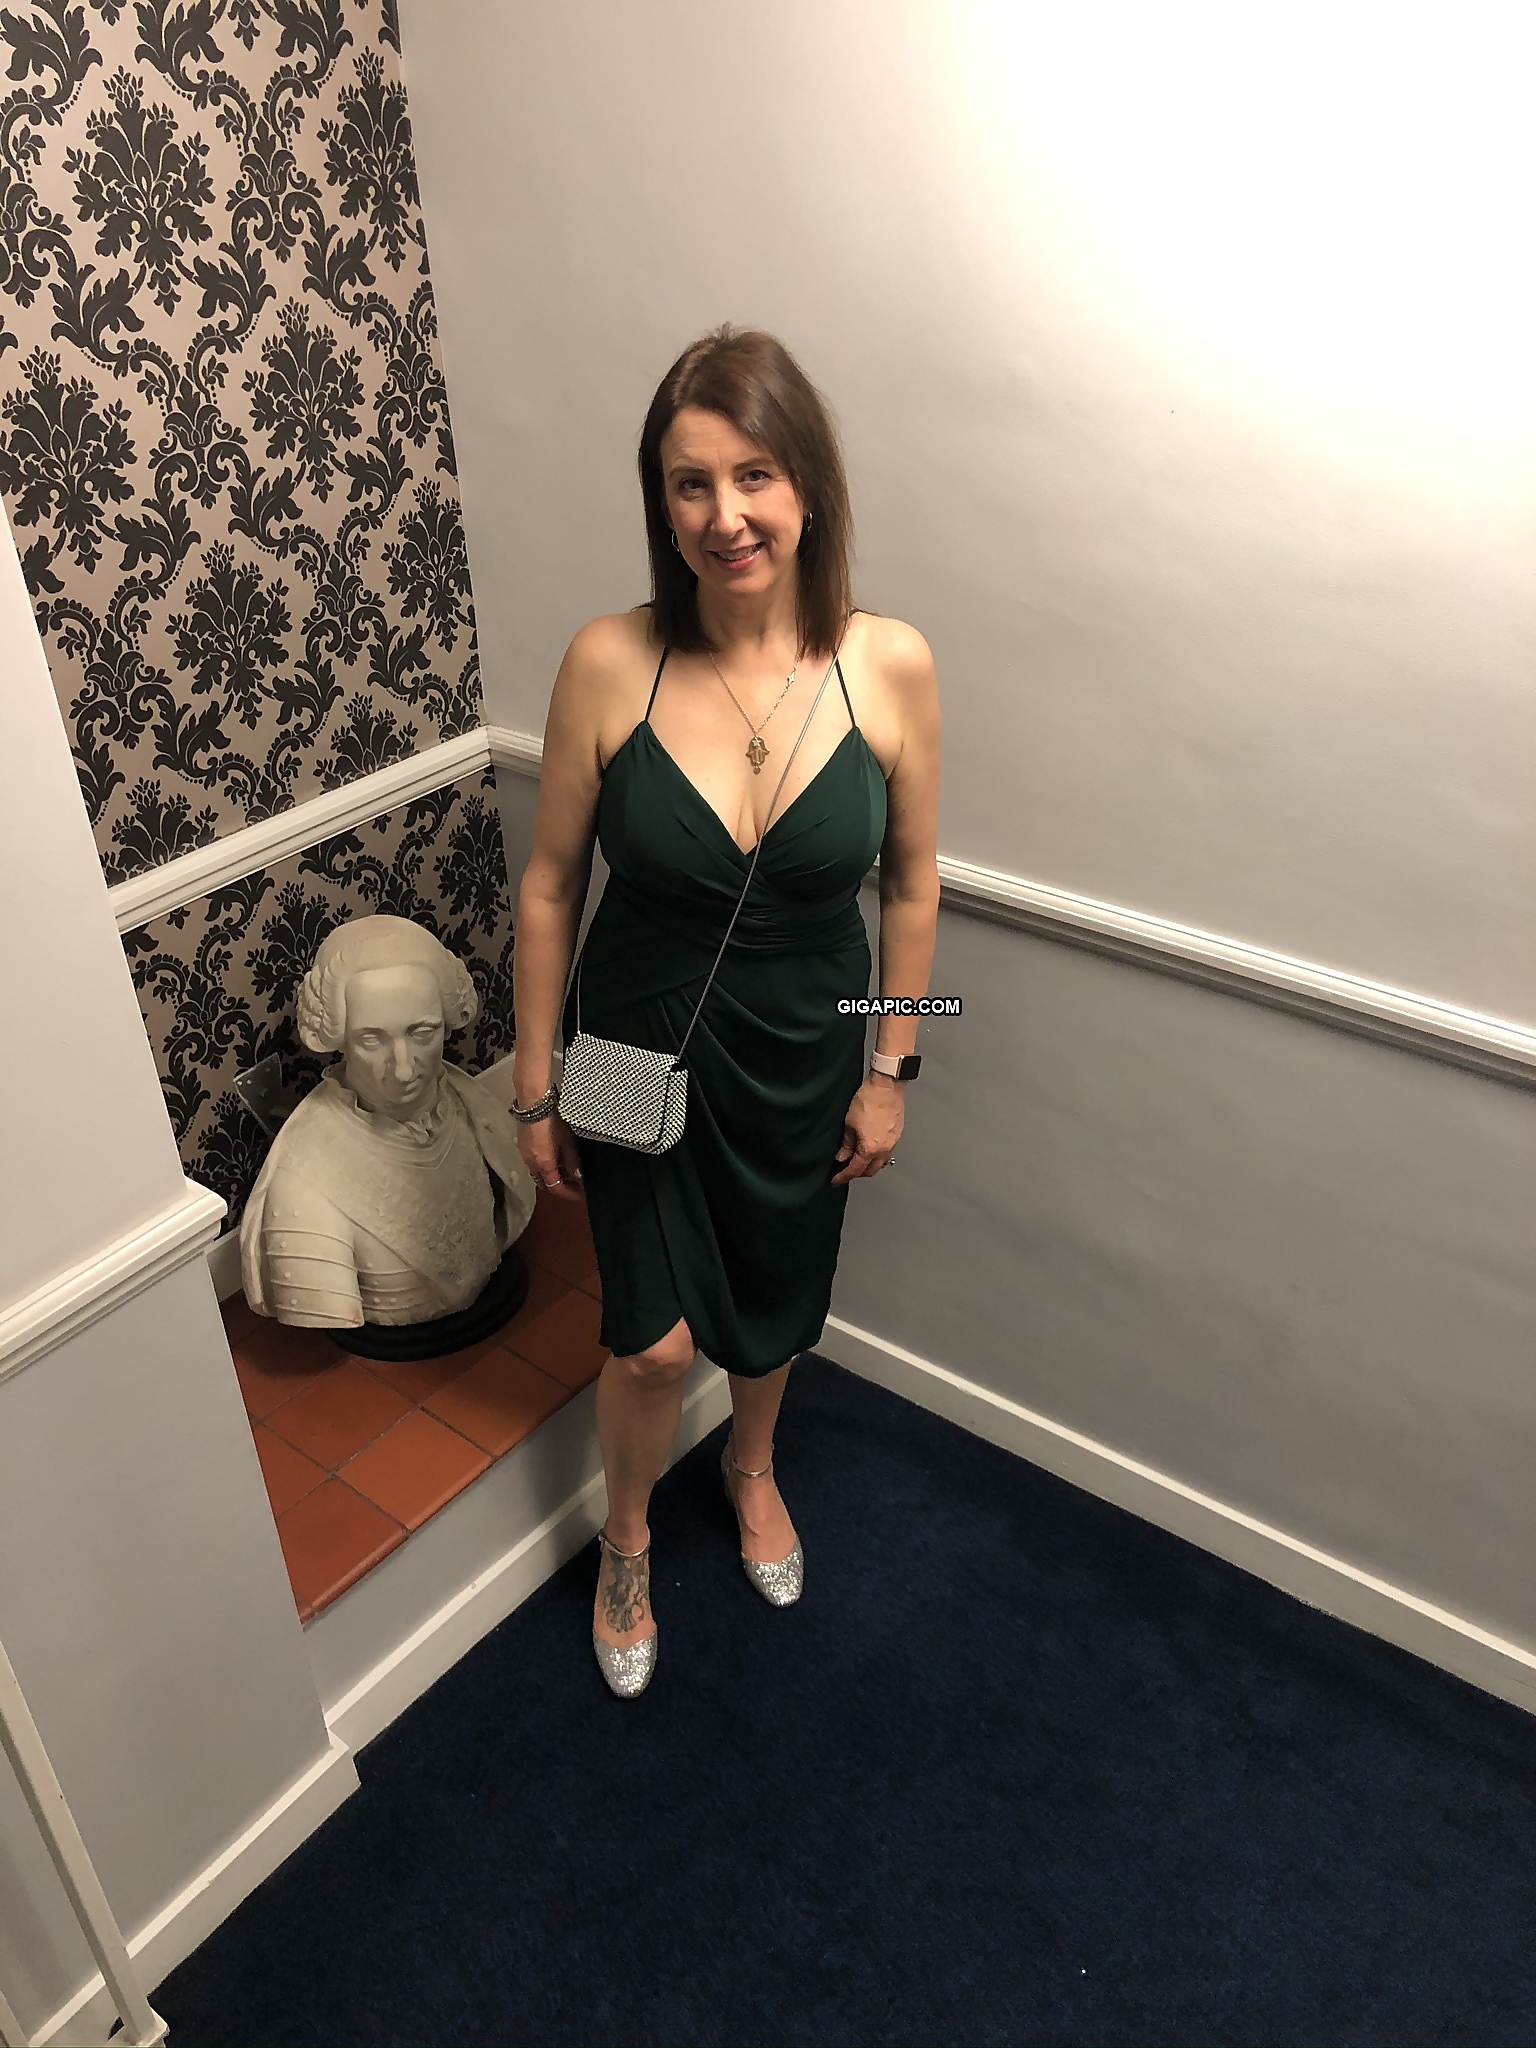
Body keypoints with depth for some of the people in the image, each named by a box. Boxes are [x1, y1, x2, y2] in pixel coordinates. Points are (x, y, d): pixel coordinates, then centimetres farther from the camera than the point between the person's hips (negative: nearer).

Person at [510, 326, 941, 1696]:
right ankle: (627, 1544, 39)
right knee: (656, 1340, 5)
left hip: (803, 1058, 2)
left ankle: (752, 1467, 57)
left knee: (775, 1304, 22)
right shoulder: (608, 664, -19)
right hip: (640, 1054, -1)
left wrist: (889, 1071, 1)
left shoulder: (891, 664, -16)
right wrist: (535, 1087, -3)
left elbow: (912, 882, -3)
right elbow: (550, 887, -8)